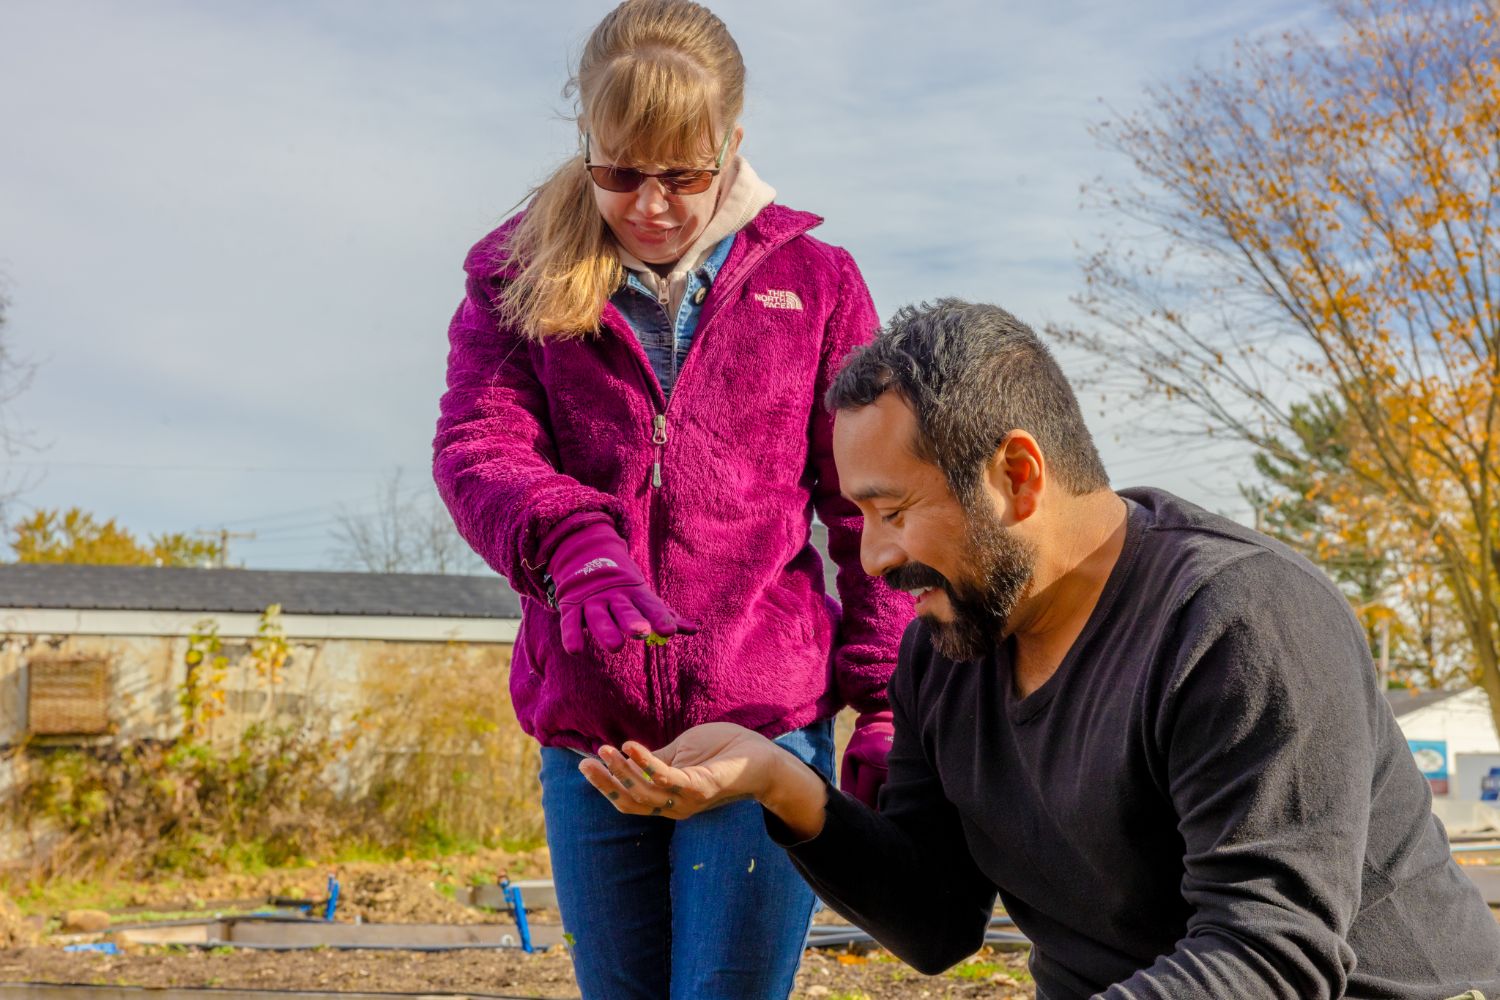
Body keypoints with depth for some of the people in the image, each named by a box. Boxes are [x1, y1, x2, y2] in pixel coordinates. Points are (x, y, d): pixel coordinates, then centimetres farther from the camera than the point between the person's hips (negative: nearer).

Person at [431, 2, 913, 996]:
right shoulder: (518, 280, 7)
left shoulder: (814, 282, 5)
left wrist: (886, 705, -1)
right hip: (585, 729, 2)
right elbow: (476, 445, -9)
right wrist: (573, 545, -30)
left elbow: (871, 512, 6)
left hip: (764, 724, -2)